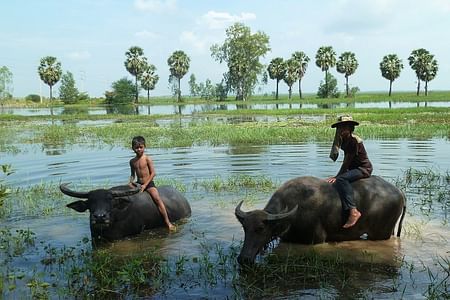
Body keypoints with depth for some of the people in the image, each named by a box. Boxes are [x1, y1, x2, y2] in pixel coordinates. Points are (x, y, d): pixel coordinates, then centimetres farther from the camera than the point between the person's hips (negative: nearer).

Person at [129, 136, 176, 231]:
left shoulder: (147, 159, -8)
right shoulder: (132, 161, 7)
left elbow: (153, 173, -11)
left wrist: (145, 185, -17)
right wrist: (130, 182, -4)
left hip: (149, 184, -6)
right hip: (138, 184, 6)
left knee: (157, 198, -24)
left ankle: (168, 222, -24)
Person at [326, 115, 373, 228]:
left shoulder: (354, 140, -18)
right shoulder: (344, 140, 10)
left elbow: (347, 161, -19)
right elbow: (333, 156, 3)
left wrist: (337, 176, -17)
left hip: (364, 168, -10)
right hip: (353, 169, 10)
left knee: (341, 180, -31)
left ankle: (353, 211, -37)